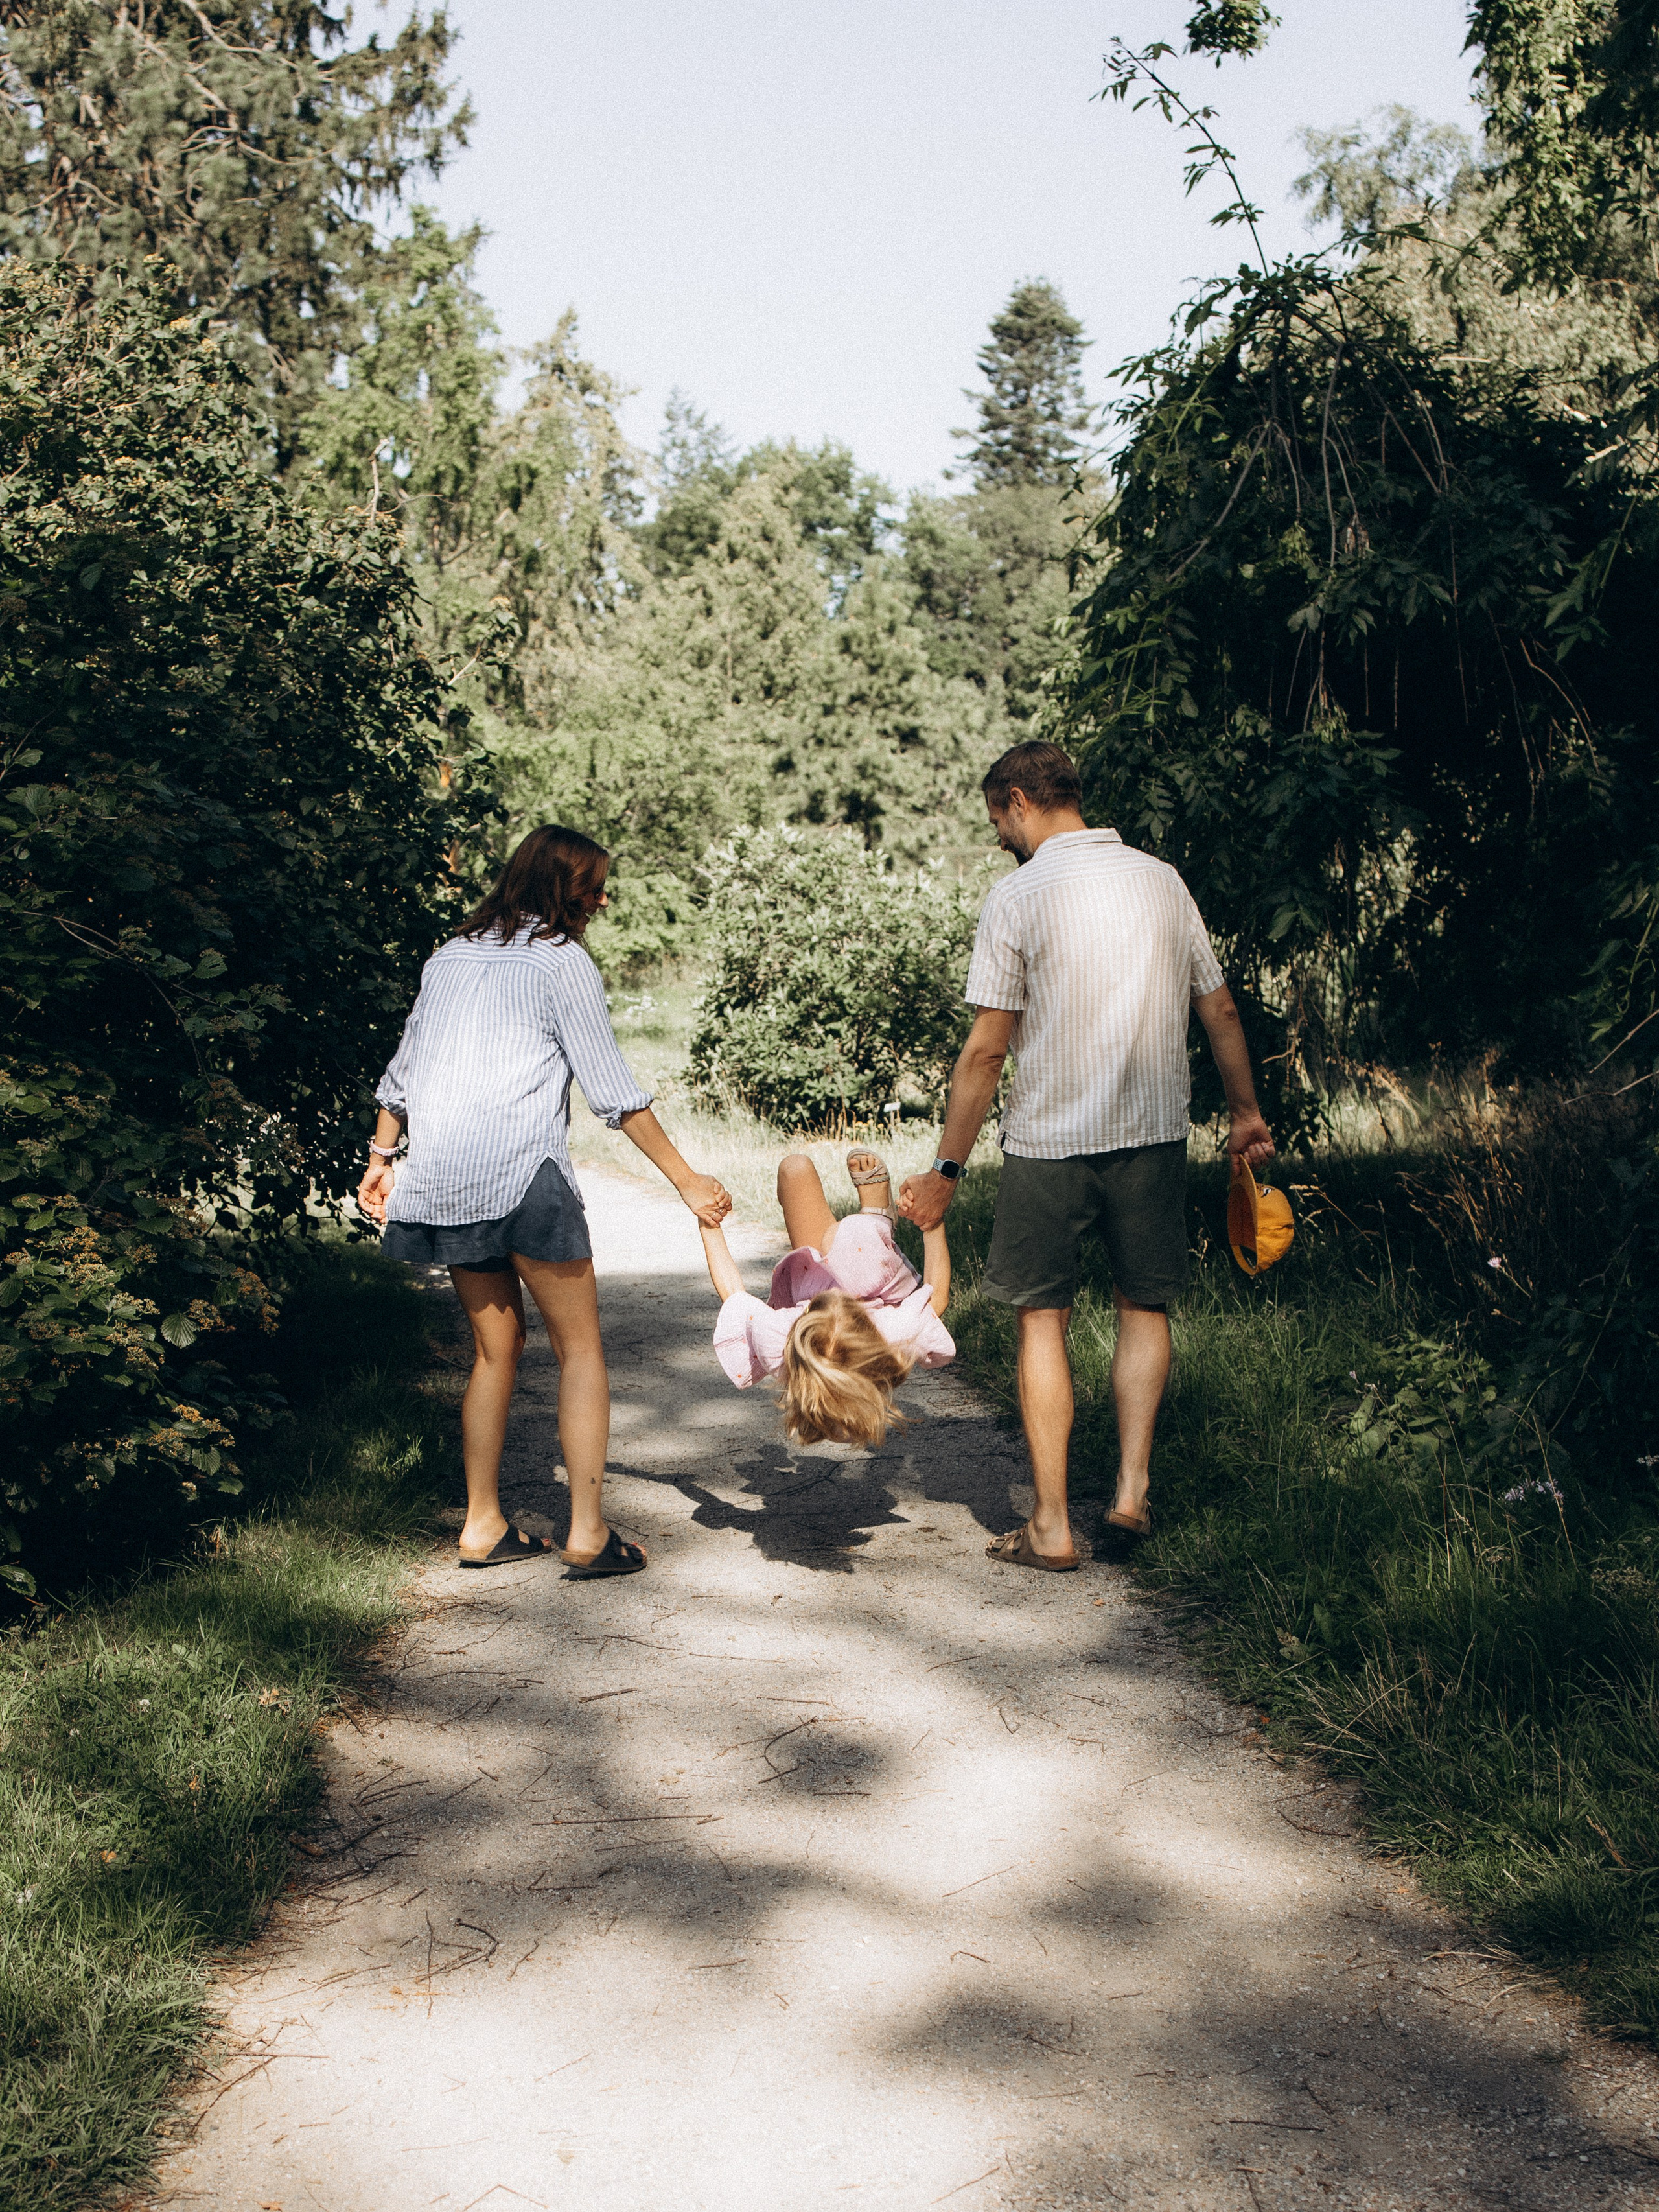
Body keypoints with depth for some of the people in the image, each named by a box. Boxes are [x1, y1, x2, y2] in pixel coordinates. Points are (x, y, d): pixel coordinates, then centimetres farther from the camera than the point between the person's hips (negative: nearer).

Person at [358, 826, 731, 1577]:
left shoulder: (450, 957, 19)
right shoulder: (561, 961, 0)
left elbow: (402, 1070, 22)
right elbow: (613, 1091, -4)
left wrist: (380, 1159, 31)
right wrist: (686, 1180, -1)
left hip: (442, 1179, 7)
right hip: (519, 1173, -7)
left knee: (496, 1344, 17)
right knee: (580, 1347, 2)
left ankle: (483, 1525, 18)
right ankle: (588, 1534, -2)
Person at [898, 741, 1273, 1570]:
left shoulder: (1018, 895, -9)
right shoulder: (1162, 880, 5)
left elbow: (986, 1050, -11)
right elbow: (1220, 1012, 12)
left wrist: (946, 1170, -5)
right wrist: (1244, 1110, 26)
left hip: (1049, 1140, -4)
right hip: (1155, 1130, 4)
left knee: (1043, 1320, 6)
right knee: (1144, 1306, 17)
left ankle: (1051, 1526, 7)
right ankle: (1132, 1486, 9)